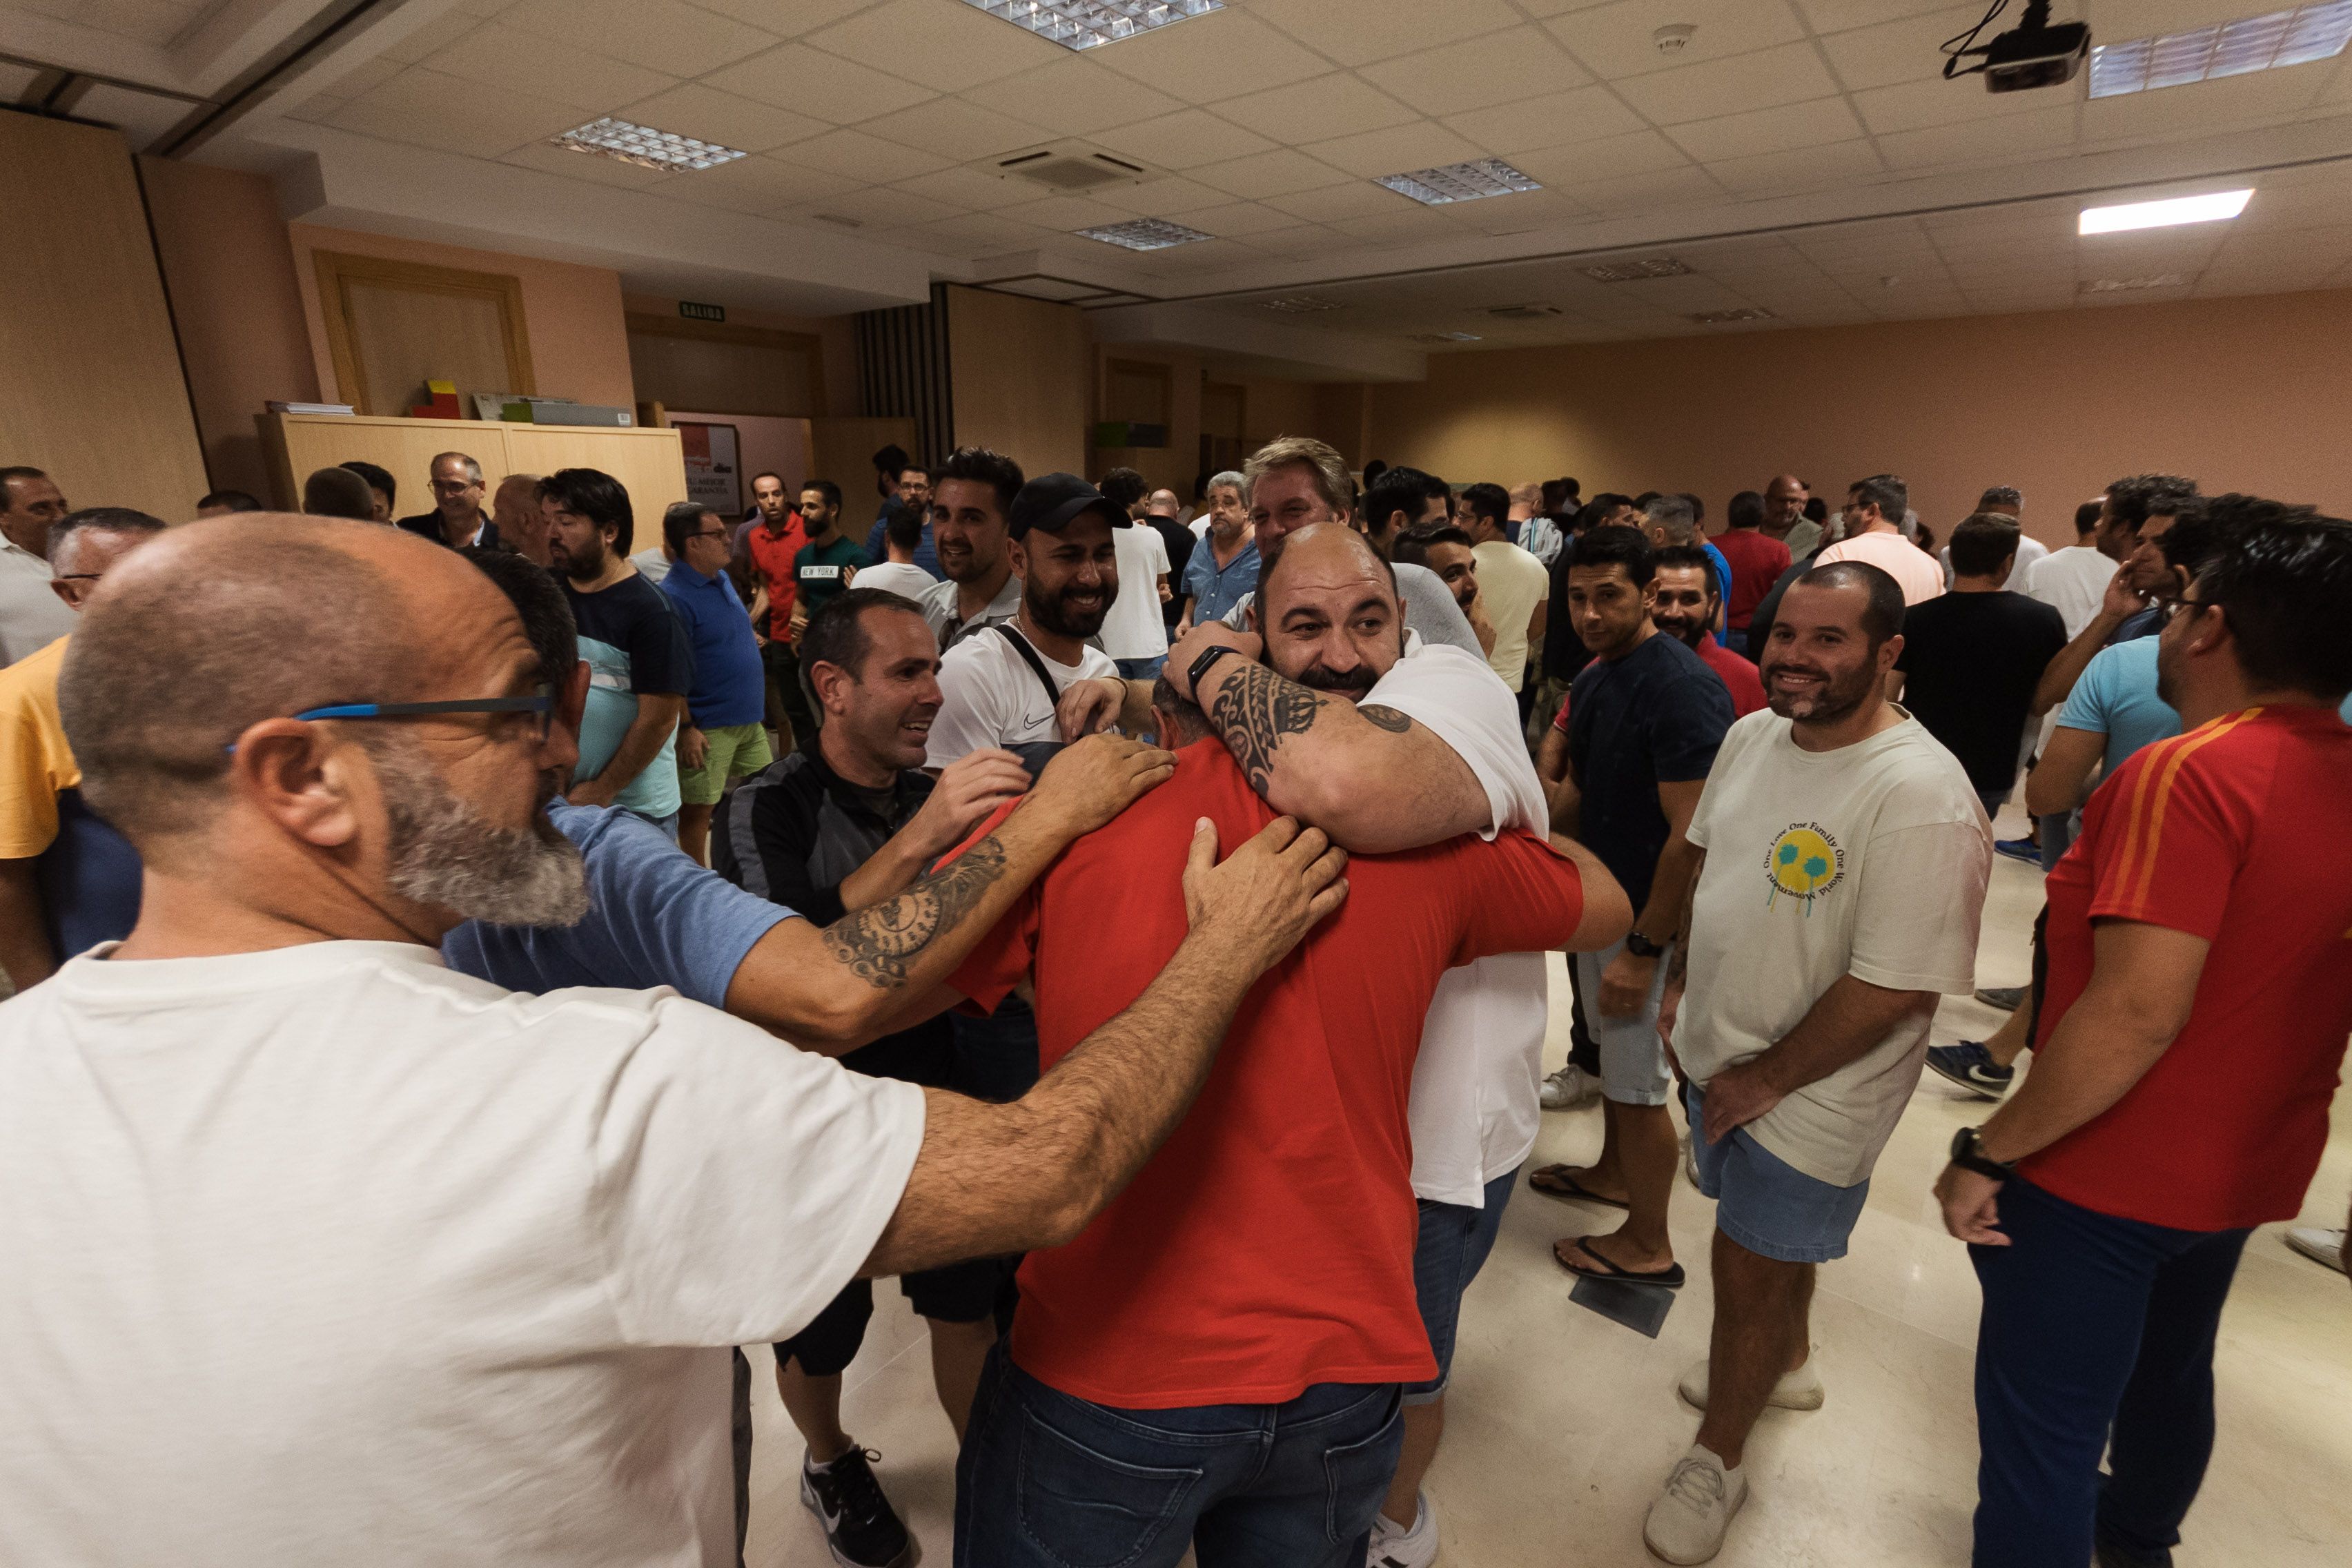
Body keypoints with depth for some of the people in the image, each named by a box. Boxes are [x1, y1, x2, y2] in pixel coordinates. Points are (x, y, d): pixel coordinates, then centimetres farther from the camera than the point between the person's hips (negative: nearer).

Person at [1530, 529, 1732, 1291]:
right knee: (1612, 1055, 24)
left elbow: (1692, 834, -25)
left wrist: (1644, 948, -23)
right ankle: (1611, 1173, 46)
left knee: (1640, 1083, 6)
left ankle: (1647, 1246, 24)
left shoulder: (1682, 686, -23)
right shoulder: (1592, 679, 5)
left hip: (1651, 921, -8)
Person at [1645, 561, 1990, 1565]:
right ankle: (1788, 1361, 57)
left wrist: (1766, 1079, -18)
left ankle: (1716, 1461, 36)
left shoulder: (1920, 798, -28)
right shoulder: (1753, 736, -3)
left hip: (1812, 1094, -6)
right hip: (1719, 1054, 7)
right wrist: (1682, 984, 10)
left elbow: (1896, 989, -27)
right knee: (1769, 1242, 27)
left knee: (1749, 1271, 10)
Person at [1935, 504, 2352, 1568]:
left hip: (2106, 1175, -9)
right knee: (2171, 1372, 30)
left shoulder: (2191, 773, -24)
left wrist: (1988, 1155, -21)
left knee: (2041, 1430, 5)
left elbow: (2137, 1014, -29)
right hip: (2248, 1169, 9)